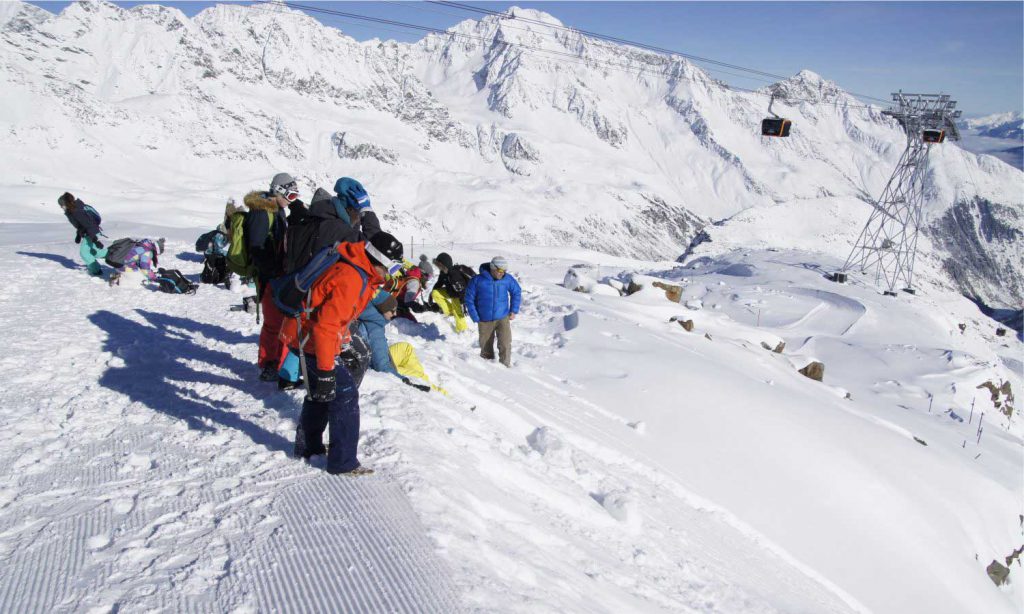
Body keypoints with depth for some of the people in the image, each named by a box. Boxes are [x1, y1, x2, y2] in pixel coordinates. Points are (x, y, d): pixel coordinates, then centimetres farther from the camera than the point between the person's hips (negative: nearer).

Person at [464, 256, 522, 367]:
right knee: (486, 347, 12)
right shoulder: (477, 280, -14)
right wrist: (476, 318, -7)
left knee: (505, 345, -13)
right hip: (485, 320, 0)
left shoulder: (508, 279, -8)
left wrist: (514, 311, 4)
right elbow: (469, 299, -5)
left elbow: (517, 292, 9)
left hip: (503, 318, 0)